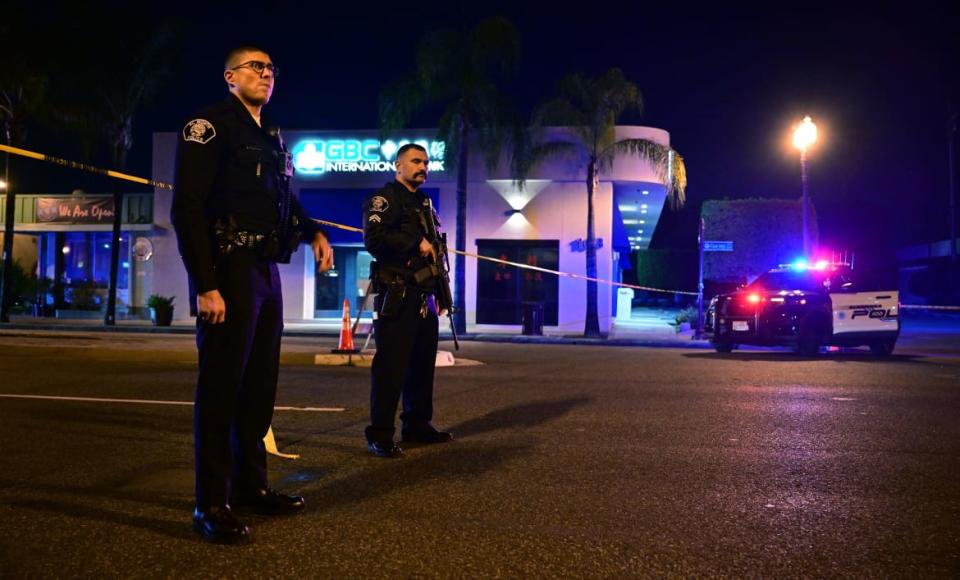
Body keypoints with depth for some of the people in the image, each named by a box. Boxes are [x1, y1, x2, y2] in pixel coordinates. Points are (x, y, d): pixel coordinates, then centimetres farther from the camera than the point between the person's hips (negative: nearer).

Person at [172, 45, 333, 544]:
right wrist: (204, 285, -22)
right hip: (230, 272, -8)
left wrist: (313, 232, 11)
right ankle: (212, 505, 4)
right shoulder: (209, 126, -7)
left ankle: (251, 485, 24)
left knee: (259, 385, 13)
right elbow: (187, 208, -15)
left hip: (267, 273, 8)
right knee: (221, 389, -4)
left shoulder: (272, 137, 18)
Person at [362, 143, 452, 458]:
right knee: (391, 364, -9)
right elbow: (373, 238, -21)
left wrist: (441, 290, 18)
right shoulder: (385, 198, -4)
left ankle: (417, 425, 26)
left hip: (423, 297, 9)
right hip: (396, 296, -9)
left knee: (423, 364, 14)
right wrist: (416, 242, -16)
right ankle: (380, 436, -3)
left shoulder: (424, 203, 22)